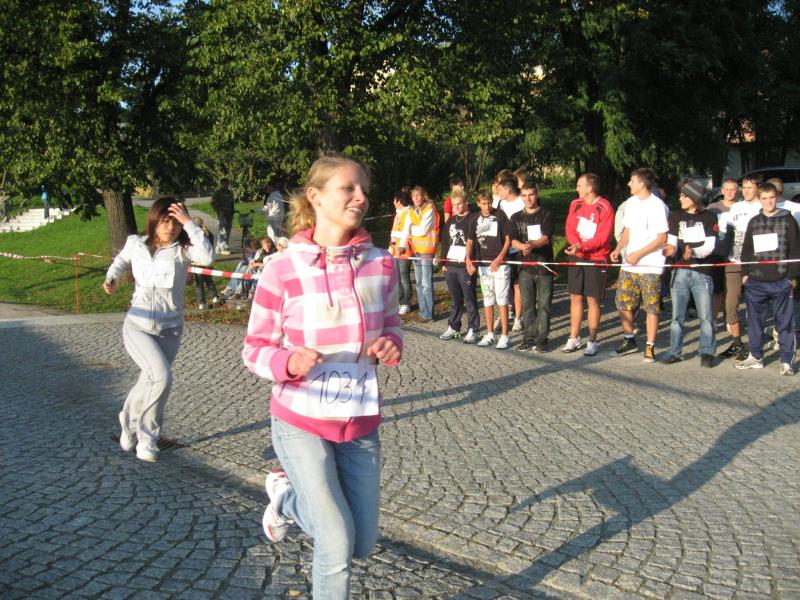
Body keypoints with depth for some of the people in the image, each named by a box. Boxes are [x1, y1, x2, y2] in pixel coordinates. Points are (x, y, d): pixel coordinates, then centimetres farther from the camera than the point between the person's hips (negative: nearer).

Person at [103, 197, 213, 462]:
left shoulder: (183, 249, -8)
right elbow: (122, 259, 23)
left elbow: (207, 257, -31)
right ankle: (146, 437, 2)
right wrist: (111, 277, 5)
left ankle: (130, 421, 40)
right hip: (138, 326, -1)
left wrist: (189, 223, -29)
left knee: (149, 384, 12)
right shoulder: (136, 244, -1)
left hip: (170, 330, 1)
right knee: (161, 377, -20)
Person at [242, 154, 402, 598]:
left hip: (361, 423, 4)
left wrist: (391, 345, -12)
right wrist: (289, 362, -28)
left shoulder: (380, 263, -4)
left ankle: (287, 495, 38)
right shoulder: (283, 269, -14)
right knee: (337, 545, -7)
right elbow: (255, 349, -7)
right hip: (300, 421, -4)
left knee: (362, 544, 14)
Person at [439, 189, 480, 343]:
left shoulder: (473, 220, -4)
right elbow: (445, 242, 20)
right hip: (450, 266, 6)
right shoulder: (451, 221, 17)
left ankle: (473, 330, 3)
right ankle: (453, 328, 21)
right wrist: (444, 262, 13)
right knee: (455, 300, 14)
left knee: (470, 299, -2)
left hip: (466, 267, -6)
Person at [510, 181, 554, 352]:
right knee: (527, 304, 7)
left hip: (544, 265, -2)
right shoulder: (516, 217, 10)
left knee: (544, 304, 0)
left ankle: (542, 339, 6)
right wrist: (523, 246, -23)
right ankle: (529, 338, 15)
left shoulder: (546, 215, 2)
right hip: (525, 266, 3)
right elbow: (513, 240, -1)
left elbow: (546, 238, -11)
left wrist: (533, 245, -31)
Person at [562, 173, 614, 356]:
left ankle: (592, 341, 9)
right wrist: (576, 245, -16)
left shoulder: (605, 208, -12)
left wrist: (582, 246, -26)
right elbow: (569, 228, 3)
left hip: (597, 259, -5)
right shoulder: (575, 204, 6)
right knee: (575, 297, 8)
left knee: (593, 300, 0)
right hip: (577, 258, 5)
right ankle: (574, 339, 17)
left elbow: (602, 237, -16)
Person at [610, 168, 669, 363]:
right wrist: (618, 249, 1)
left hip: (650, 266, -7)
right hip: (629, 265, 7)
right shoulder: (631, 202, 10)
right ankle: (629, 340, 25)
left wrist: (638, 254, -16)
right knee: (623, 304, 8)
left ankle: (650, 347, 9)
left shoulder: (657, 205, -11)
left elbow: (662, 238, -12)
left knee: (651, 308, 0)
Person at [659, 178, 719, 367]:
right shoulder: (676, 216, 10)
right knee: (677, 315, 5)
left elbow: (710, 246, -5)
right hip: (680, 271, 3)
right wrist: (670, 249, -20)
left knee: (705, 316, 0)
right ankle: (675, 352, 12)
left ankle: (707, 352, 10)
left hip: (702, 272, -2)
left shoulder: (709, 217, 1)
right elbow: (672, 242, 3)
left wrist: (693, 252, -24)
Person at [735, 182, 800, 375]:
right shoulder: (754, 222, 11)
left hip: (781, 281, -3)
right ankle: (756, 357, 21)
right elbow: (746, 250, 14)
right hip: (755, 281, 3)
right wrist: (745, 273, 6)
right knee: (755, 321, 10)